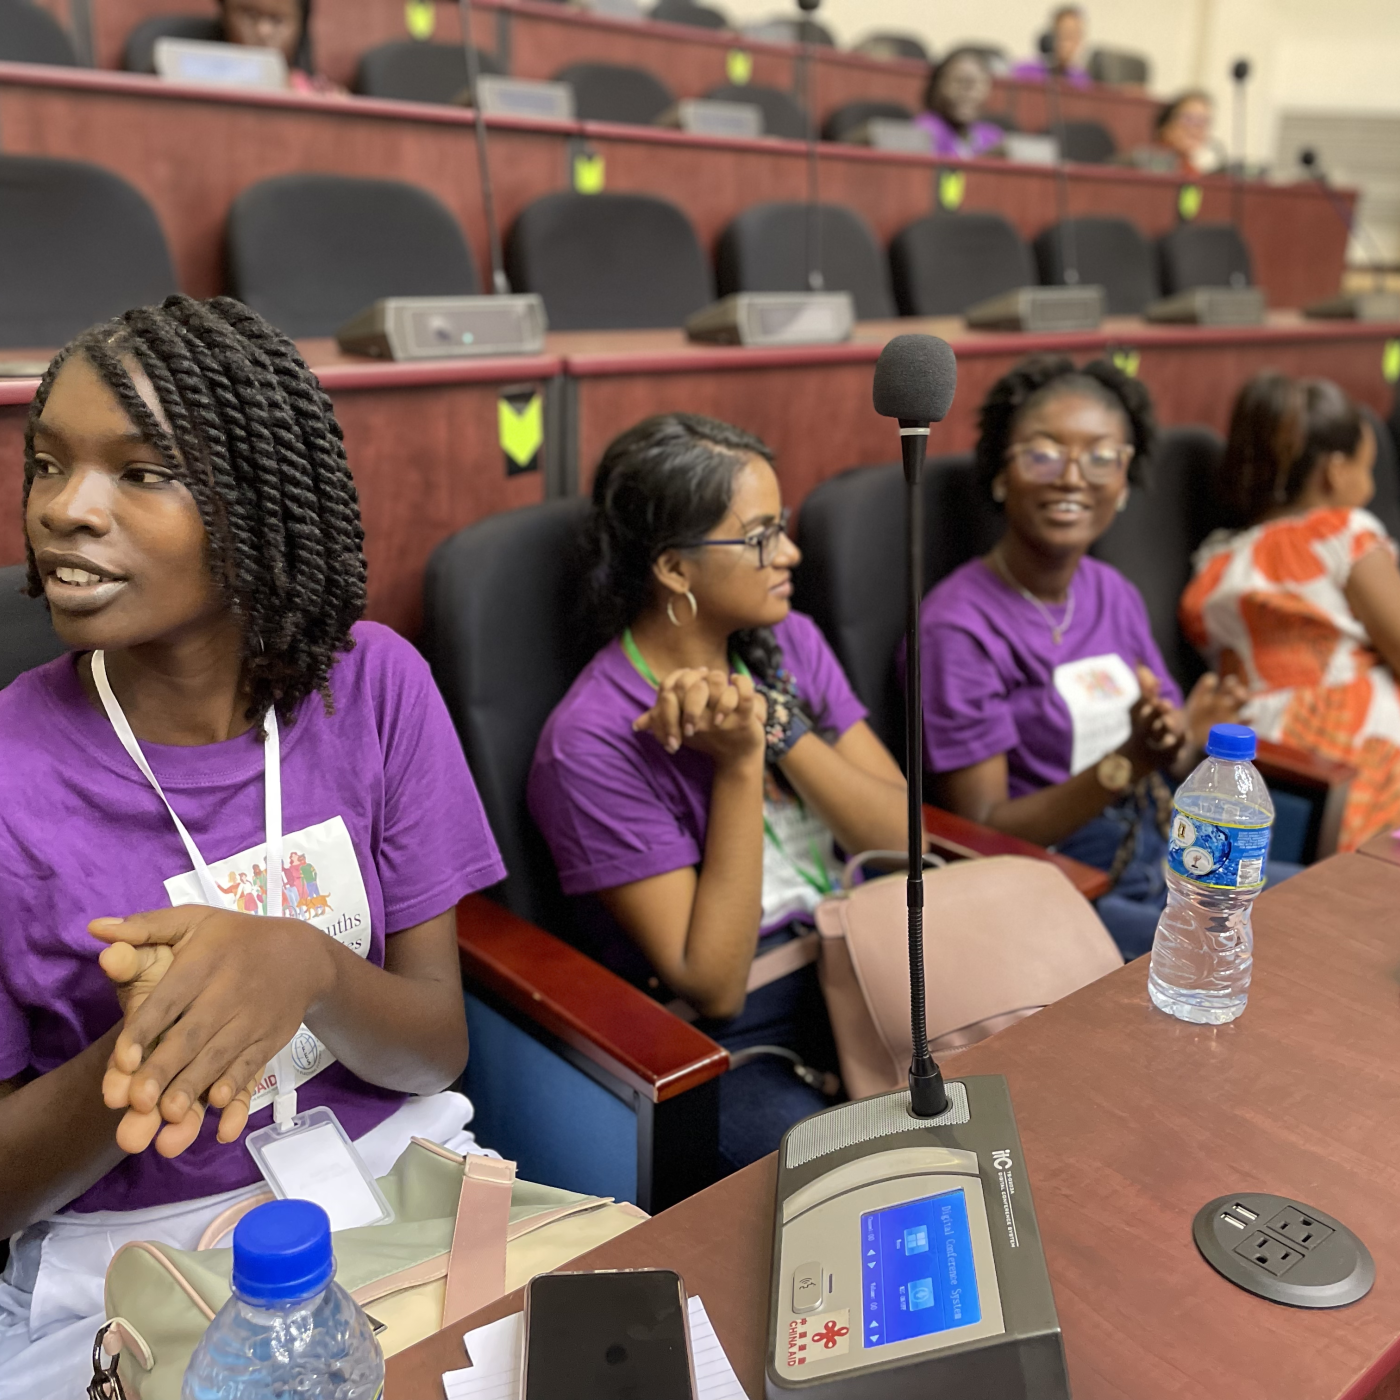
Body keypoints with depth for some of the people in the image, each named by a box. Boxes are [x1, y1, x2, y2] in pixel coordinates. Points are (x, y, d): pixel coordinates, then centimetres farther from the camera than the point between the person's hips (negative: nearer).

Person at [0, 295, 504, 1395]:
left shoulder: (371, 683, -6)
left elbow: (440, 1049, -5)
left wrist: (307, 967, -25)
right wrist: (138, 1057, -26)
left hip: (397, 1176, 2)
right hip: (123, 1262, -1)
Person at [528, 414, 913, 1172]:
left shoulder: (789, 643, 3)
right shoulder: (594, 741, -16)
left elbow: (902, 840, -3)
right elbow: (711, 988, -16)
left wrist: (778, 727, -19)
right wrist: (739, 763, -22)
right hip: (730, 1046, -6)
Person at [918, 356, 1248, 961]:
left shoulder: (1115, 594, 7)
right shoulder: (957, 626, -14)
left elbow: (1157, 770, 14)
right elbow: (979, 831, -14)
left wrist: (1184, 739, -10)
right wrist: (1126, 763, -25)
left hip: (1162, 857, 7)